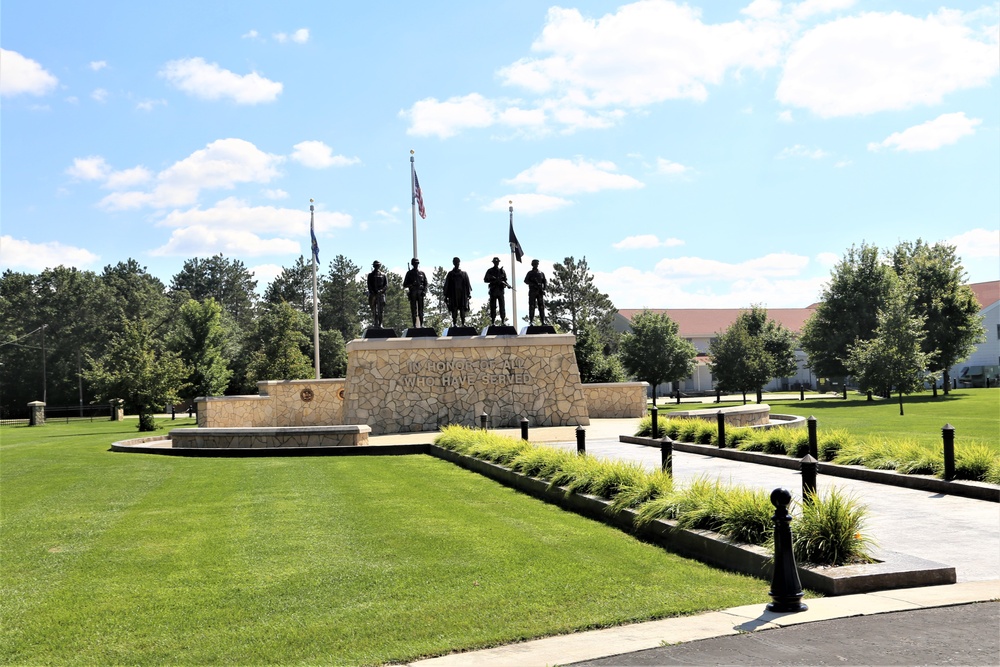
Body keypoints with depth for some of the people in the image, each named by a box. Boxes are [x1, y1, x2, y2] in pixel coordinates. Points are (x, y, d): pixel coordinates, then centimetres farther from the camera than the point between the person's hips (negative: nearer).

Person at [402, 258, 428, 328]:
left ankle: (422, 324, 3)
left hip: (420, 293, 1)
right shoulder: (409, 273, 10)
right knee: (413, 310, -3)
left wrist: (424, 291, -2)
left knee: (421, 309, 0)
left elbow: (425, 283, 14)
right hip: (412, 293, -1)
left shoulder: (422, 273, 14)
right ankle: (414, 325, -2)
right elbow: (405, 284, 8)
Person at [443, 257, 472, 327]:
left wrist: (469, 293, 0)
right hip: (453, 295, -1)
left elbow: (467, 284, 9)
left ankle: (463, 323, 1)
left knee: (463, 309, -2)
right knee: (454, 310, -4)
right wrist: (446, 295, 2)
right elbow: (446, 285, 7)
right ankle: (454, 323, -2)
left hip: (462, 294, 1)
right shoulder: (450, 274, 7)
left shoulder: (464, 273, 10)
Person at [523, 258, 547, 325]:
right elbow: (526, 281, -4)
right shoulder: (530, 273, 9)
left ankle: (543, 321, -1)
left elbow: (546, 282, 11)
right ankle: (531, 321, -5)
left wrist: (544, 288, -9)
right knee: (532, 306, -6)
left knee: (541, 306, -2)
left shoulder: (541, 273, 15)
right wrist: (534, 284, -18)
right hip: (532, 292, -2)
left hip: (540, 292, 2)